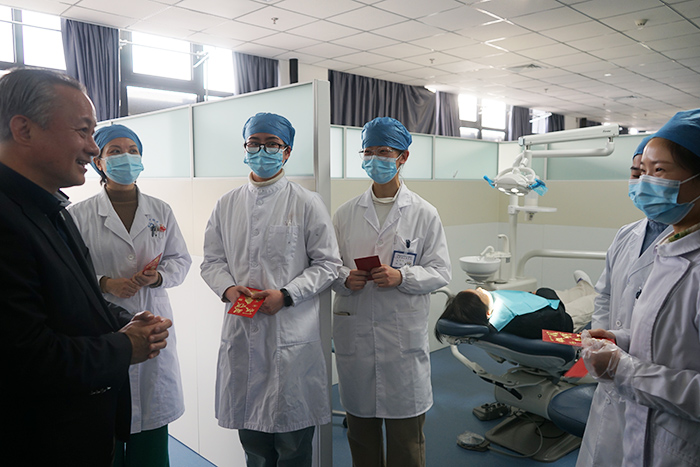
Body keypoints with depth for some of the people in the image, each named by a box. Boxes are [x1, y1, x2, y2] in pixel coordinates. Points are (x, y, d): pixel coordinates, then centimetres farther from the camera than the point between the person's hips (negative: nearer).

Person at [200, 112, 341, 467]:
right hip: (242, 331, 4)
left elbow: (327, 263, -3)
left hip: (292, 334, -3)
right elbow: (212, 260, 12)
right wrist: (228, 288, -8)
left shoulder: (307, 204, -1)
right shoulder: (226, 205, 10)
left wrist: (286, 295, -14)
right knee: (251, 437, 16)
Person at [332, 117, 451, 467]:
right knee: (360, 425, 15)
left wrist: (402, 277, -18)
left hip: (404, 332, -2)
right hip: (354, 330, 3)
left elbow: (440, 272, -1)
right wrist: (344, 278, -12)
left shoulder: (424, 214, 1)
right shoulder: (345, 214, 7)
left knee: (406, 430, 7)